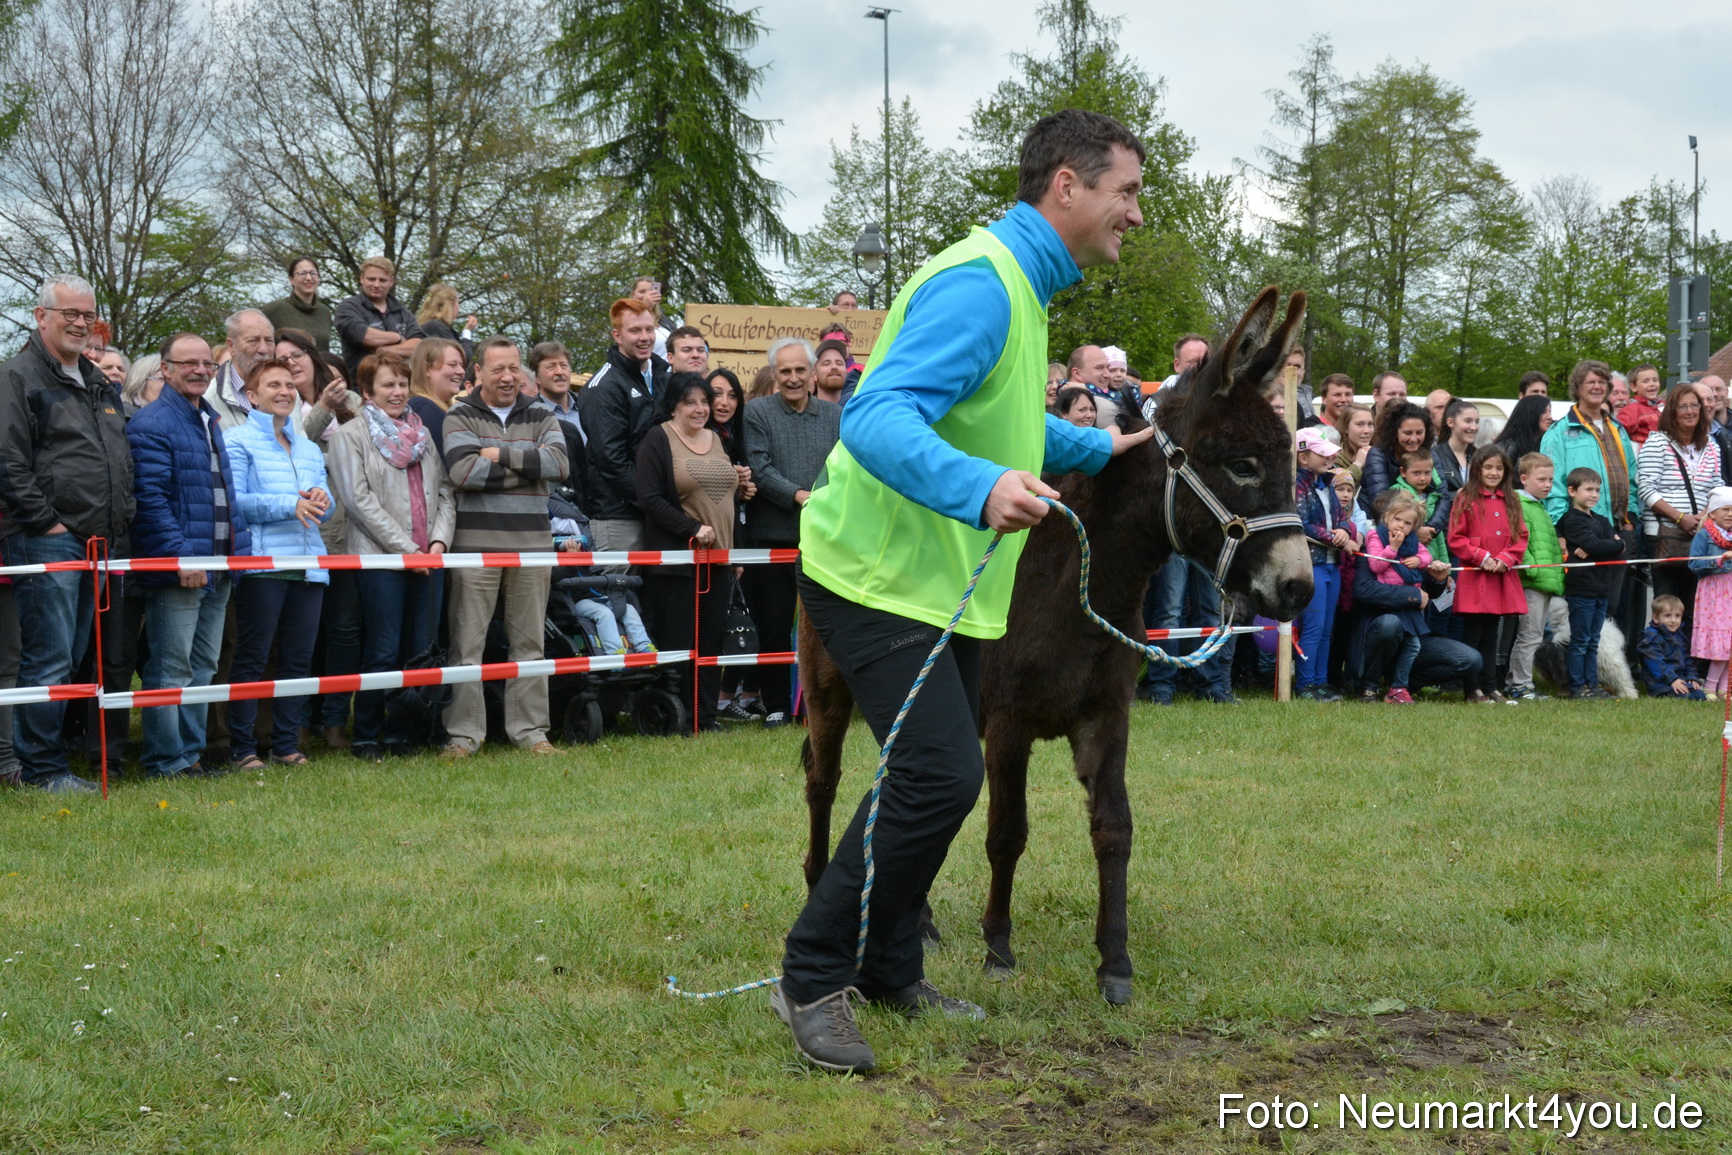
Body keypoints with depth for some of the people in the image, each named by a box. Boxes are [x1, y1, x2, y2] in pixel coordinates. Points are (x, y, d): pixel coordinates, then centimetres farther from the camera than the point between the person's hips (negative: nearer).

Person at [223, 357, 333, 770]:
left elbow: (323, 504, 18)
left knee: (299, 658, 6)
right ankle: (242, 747, 0)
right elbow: (234, 500, -10)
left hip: (308, 563, 6)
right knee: (251, 658, -4)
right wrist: (290, 505, -18)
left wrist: (320, 501, -6)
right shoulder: (238, 440, 1)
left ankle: (286, 743, 14)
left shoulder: (308, 448, 22)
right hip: (261, 562, -6)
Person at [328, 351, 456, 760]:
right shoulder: (351, 435, 1)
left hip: (429, 558, 5)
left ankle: (401, 733, 13)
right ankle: (366, 738, 4)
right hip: (379, 558, -5)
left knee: (419, 651, 4)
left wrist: (439, 541, -4)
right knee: (382, 653, -6)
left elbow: (445, 491, 14)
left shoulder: (422, 433, 17)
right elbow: (360, 500, -8)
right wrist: (406, 548, -12)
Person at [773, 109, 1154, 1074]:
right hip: (881, 573, -11)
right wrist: (983, 488, -50)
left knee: (943, 776, 16)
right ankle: (814, 978, -5)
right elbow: (878, 419, -35)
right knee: (942, 775, -18)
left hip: (946, 577, 11)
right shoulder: (978, 285, -22)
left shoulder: (1022, 286, 13)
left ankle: (889, 971, 31)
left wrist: (1098, 448, 37)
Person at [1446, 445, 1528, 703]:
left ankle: (1491, 687, 15)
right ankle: (1472, 689, 3)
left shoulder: (1511, 501, 13)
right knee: (1473, 635, -1)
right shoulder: (1466, 498, -2)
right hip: (1474, 577, -5)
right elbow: (1455, 539, -6)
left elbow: (1521, 536, 10)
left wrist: (1506, 559, -7)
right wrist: (1482, 557, -14)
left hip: (1502, 577, 5)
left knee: (1491, 636, 11)